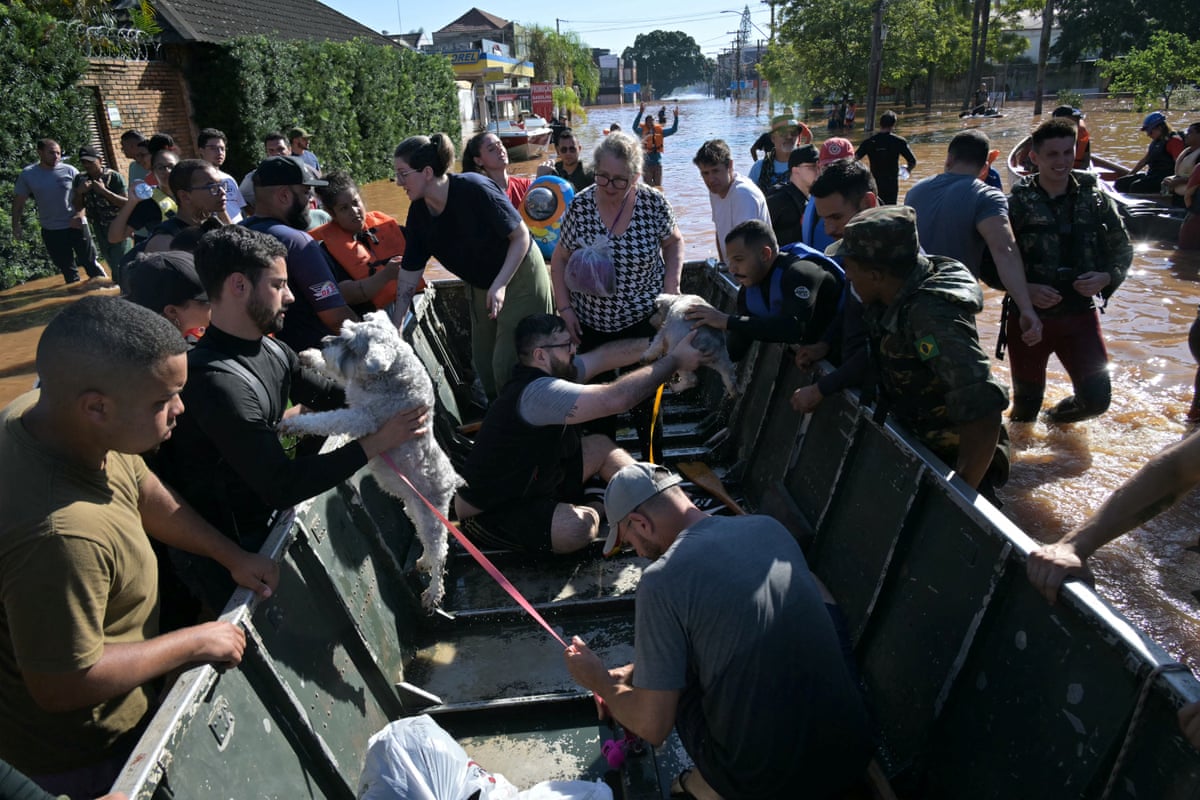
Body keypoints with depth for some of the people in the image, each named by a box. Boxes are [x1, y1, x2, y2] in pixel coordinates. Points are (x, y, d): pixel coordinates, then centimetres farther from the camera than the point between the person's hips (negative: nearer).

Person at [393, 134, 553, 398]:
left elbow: (521, 236, -20)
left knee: (507, 364, -7)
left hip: (519, 275, -7)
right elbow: (408, 276, -4)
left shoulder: (474, 189, -27)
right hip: (482, 286, 7)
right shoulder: (419, 212, -8)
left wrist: (500, 285, -28)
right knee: (483, 363, 14)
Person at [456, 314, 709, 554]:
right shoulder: (538, 391, -32)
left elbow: (604, 355, 2)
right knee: (580, 526, -33)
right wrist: (674, 360, -29)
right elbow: (616, 399, -38)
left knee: (600, 445, 9)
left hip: (531, 483, 10)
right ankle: (598, 509, -1)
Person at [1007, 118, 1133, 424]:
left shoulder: (1094, 198, 2)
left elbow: (1122, 249, 9)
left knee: (1097, 399, -1)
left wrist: (1106, 277, -11)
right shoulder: (1017, 203, -6)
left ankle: (1058, 417, 32)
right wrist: (1025, 289, -21)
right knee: (1026, 404, 9)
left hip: (1080, 314, 2)